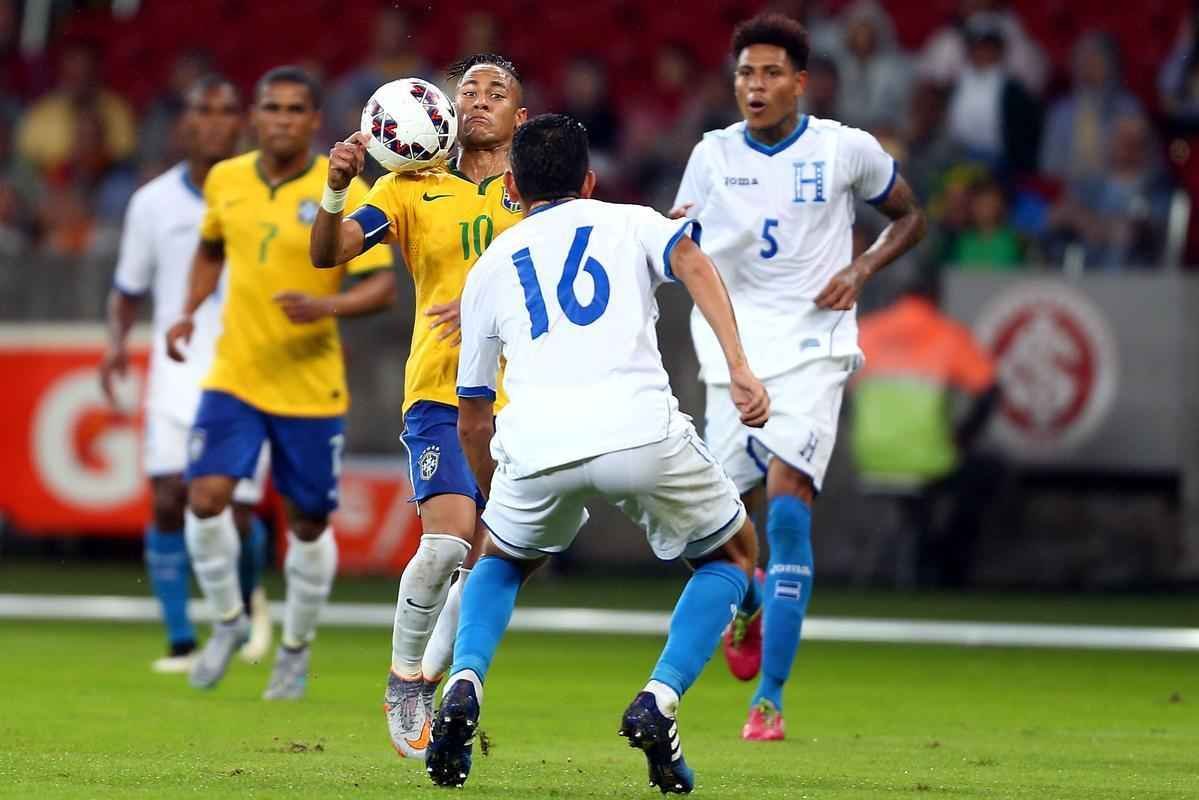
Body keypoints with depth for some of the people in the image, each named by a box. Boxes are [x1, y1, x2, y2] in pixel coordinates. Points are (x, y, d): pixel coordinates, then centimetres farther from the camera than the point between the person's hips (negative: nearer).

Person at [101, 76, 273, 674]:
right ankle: (180, 642, -5)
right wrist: (118, 343, -3)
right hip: (177, 371, 1)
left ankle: (248, 597, 29)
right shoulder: (153, 203, 6)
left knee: (236, 518, -5)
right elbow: (127, 289, 15)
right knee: (169, 501, -15)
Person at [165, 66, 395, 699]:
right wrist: (189, 312, 7)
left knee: (308, 522, 7)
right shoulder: (225, 180, 2)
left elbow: (383, 286, -11)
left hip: (311, 385, -2)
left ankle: (296, 647, 27)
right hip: (232, 376, 2)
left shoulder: (343, 194, -10)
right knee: (206, 497, -14)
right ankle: (228, 620, 9)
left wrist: (326, 306, -29)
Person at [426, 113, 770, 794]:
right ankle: (659, 702, 1)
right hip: (639, 425, -2)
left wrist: (501, 500, 48)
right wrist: (740, 369, -8)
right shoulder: (631, 224, 26)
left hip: (533, 437, 2)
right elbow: (690, 260, 1)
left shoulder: (489, 268, 30)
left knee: (503, 559, 33)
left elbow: (472, 422, 32)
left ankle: (464, 685, 4)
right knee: (734, 554, 23)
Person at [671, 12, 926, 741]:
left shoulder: (846, 149, -2)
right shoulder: (714, 155, 4)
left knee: (788, 506, -18)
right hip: (731, 347, 3)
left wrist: (863, 269, -5)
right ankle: (750, 605, 40)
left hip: (811, 349, -3)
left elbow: (909, 217, 13)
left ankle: (771, 697, -17)